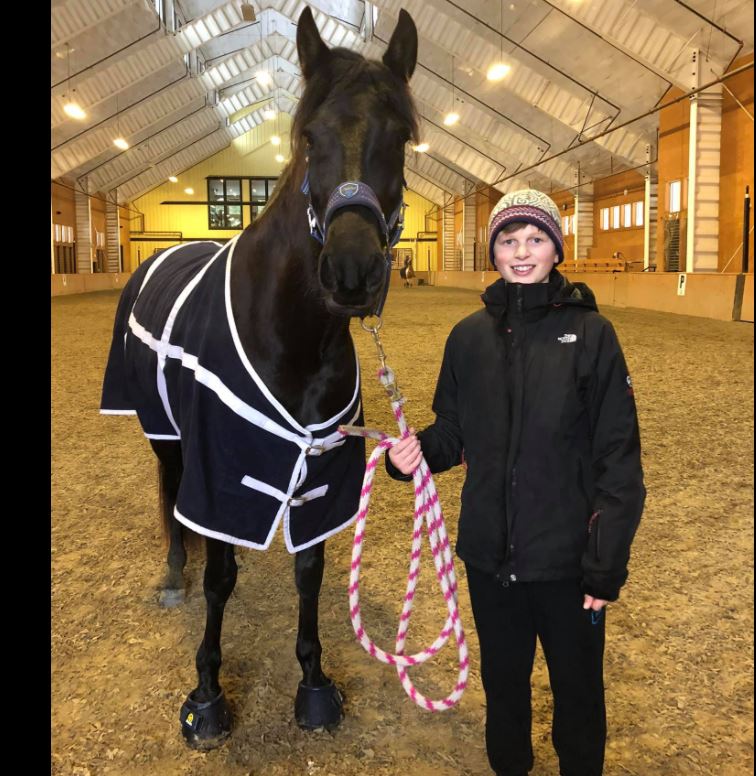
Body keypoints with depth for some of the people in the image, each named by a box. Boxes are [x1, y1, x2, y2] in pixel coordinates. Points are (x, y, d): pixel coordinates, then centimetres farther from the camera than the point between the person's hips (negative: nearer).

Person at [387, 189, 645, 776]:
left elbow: (619, 458, -10)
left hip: (568, 555, -3)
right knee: (503, 680, 23)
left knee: (578, 688, 18)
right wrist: (418, 452, -15)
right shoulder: (469, 337, -1)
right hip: (490, 552, 3)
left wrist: (607, 562, -12)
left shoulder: (591, 334, -11)